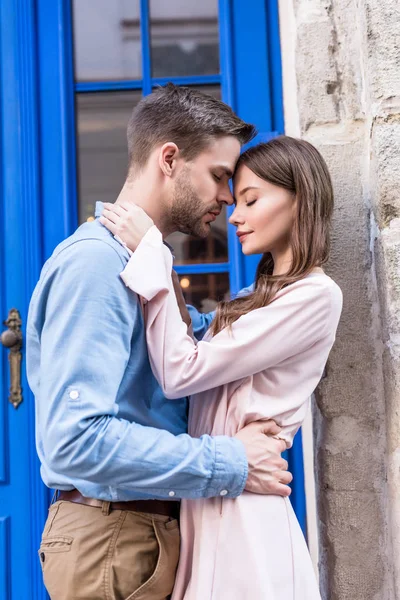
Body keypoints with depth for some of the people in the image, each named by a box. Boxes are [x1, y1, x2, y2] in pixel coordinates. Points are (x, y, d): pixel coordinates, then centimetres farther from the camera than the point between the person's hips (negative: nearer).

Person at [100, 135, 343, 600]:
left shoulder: (316, 295, -12)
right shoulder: (258, 299, 17)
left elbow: (181, 372, -17)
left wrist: (150, 252, -13)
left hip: (241, 507, -8)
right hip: (205, 502, 8)